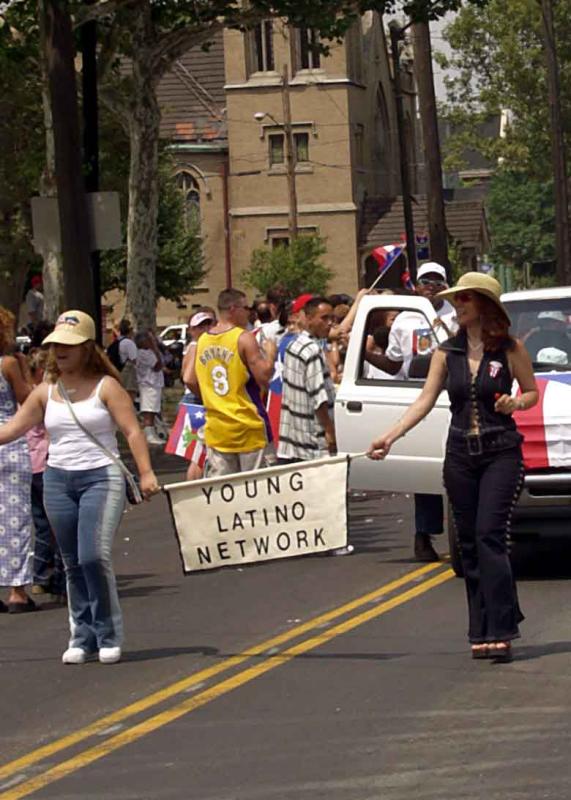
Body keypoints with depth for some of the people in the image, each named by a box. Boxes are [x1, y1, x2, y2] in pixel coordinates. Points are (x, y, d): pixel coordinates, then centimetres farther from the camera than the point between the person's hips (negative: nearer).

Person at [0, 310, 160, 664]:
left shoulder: (106, 386, -3)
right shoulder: (46, 392, 9)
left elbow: (132, 430, -9)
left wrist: (146, 472, -20)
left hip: (101, 478, -5)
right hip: (59, 480, 5)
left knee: (95, 556, -17)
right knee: (73, 563, 7)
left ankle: (109, 636, -4)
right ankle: (82, 637, 16)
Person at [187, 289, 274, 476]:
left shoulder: (203, 340, 8)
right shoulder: (244, 339, -11)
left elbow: (191, 382, 13)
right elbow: (264, 377, -15)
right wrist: (269, 354, 2)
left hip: (216, 428, 5)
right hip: (247, 426, -5)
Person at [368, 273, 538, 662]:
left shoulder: (510, 349, -3)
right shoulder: (447, 353, 7)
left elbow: (532, 391, 8)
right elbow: (425, 401, 5)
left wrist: (516, 403, -15)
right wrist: (390, 436, -5)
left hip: (501, 454, -4)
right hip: (461, 455, 4)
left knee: (489, 536, -15)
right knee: (470, 543, 4)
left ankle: (500, 631, -17)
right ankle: (482, 632, 9)